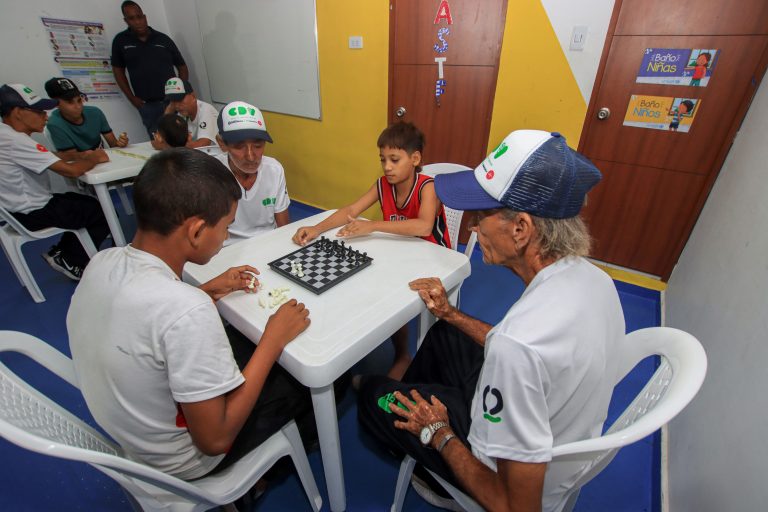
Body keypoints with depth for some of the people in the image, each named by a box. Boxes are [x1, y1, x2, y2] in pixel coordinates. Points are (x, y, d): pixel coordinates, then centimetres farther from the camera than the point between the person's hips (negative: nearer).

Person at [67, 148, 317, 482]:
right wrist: (274, 339, -24)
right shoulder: (187, 312, -40)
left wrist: (209, 291, 0)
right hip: (179, 461, -6)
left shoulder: (102, 263, -14)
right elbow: (214, 440, -28)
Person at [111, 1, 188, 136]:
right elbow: (118, 70, 12)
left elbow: (182, 66, 12)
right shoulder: (120, 41, 7)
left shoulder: (163, 38, 8)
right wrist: (132, 98, 2)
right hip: (147, 106, 0)